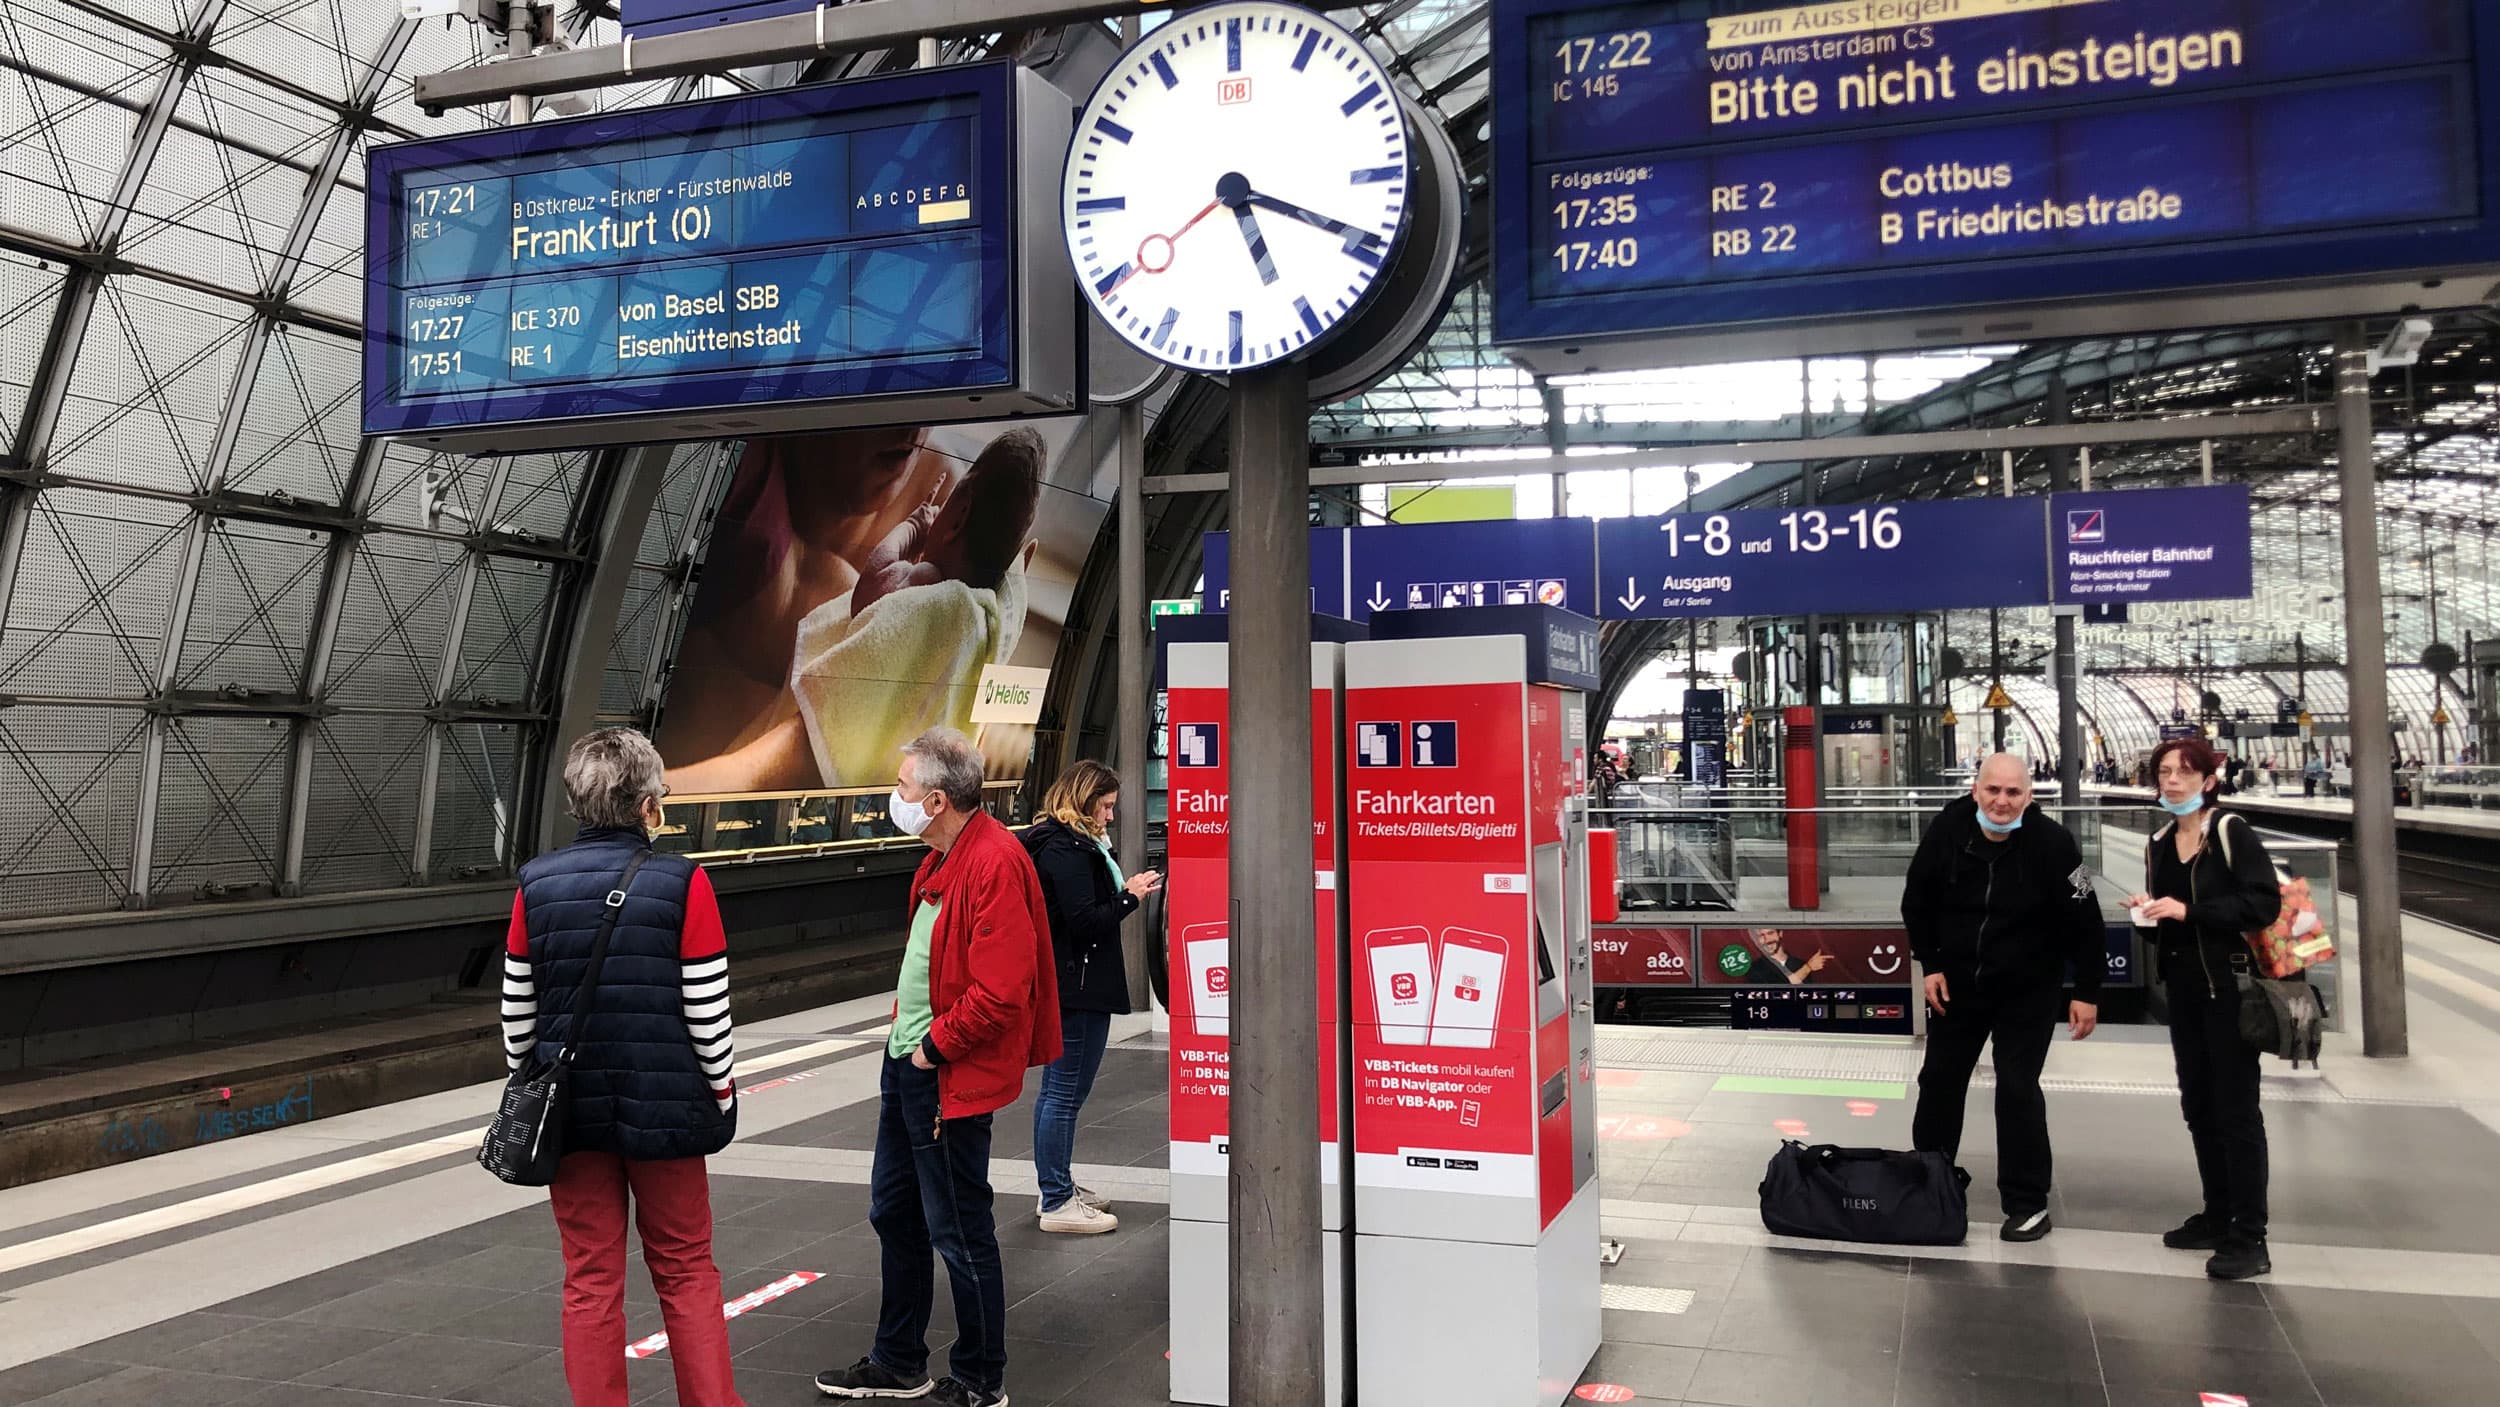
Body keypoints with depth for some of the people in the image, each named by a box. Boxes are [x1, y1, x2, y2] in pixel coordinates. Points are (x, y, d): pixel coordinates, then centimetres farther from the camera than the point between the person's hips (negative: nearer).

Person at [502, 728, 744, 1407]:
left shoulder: (536, 884, -3)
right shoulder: (682, 881, -13)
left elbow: (517, 1014, 1)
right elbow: (709, 1014, -12)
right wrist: (721, 1093, 3)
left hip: (572, 1109, 2)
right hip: (665, 1108, -2)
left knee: (590, 1281, 12)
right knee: (686, 1270, 13)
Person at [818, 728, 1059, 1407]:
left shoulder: (995, 863, -23)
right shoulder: (943, 857, 10)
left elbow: (1000, 993, -27)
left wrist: (937, 1045, -16)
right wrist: (907, 1025, 11)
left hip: (949, 1077, -10)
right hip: (907, 1062, 10)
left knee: (960, 1234, 3)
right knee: (894, 1213, 20)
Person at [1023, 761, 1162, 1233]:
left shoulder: (1058, 841, 16)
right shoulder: (1068, 849, -17)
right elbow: (1085, 921, -22)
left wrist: (1122, 891, 5)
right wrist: (1131, 897, -11)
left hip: (1061, 985, 11)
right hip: (1078, 987, -11)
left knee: (1056, 1089, 17)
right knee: (1066, 1092, -5)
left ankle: (1057, 1189, 28)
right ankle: (1057, 1203, 2)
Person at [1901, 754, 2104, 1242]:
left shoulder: (2053, 843, -21)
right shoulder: (1945, 831, -14)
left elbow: (2083, 923, -13)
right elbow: (1916, 904, 1)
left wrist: (2087, 993, -11)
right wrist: (1930, 964, -2)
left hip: (2028, 992, -3)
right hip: (1955, 983, 3)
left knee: (2018, 1090, -5)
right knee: (1939, 1081, 12)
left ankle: (2027, 1204, 10)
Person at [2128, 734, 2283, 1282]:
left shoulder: (2231, 831, -10)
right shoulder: (2159, 843, 11)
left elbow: (2266, 902, -18)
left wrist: (2188, 911, -21)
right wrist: (2148, 910, 0)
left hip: (2230, 986, -7)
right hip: (2184, 988, 7)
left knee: (2236, 1109, -4)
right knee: (2198, 1105, 14)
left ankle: (2249, 1239, 3)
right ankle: (2218, 1216, 26)